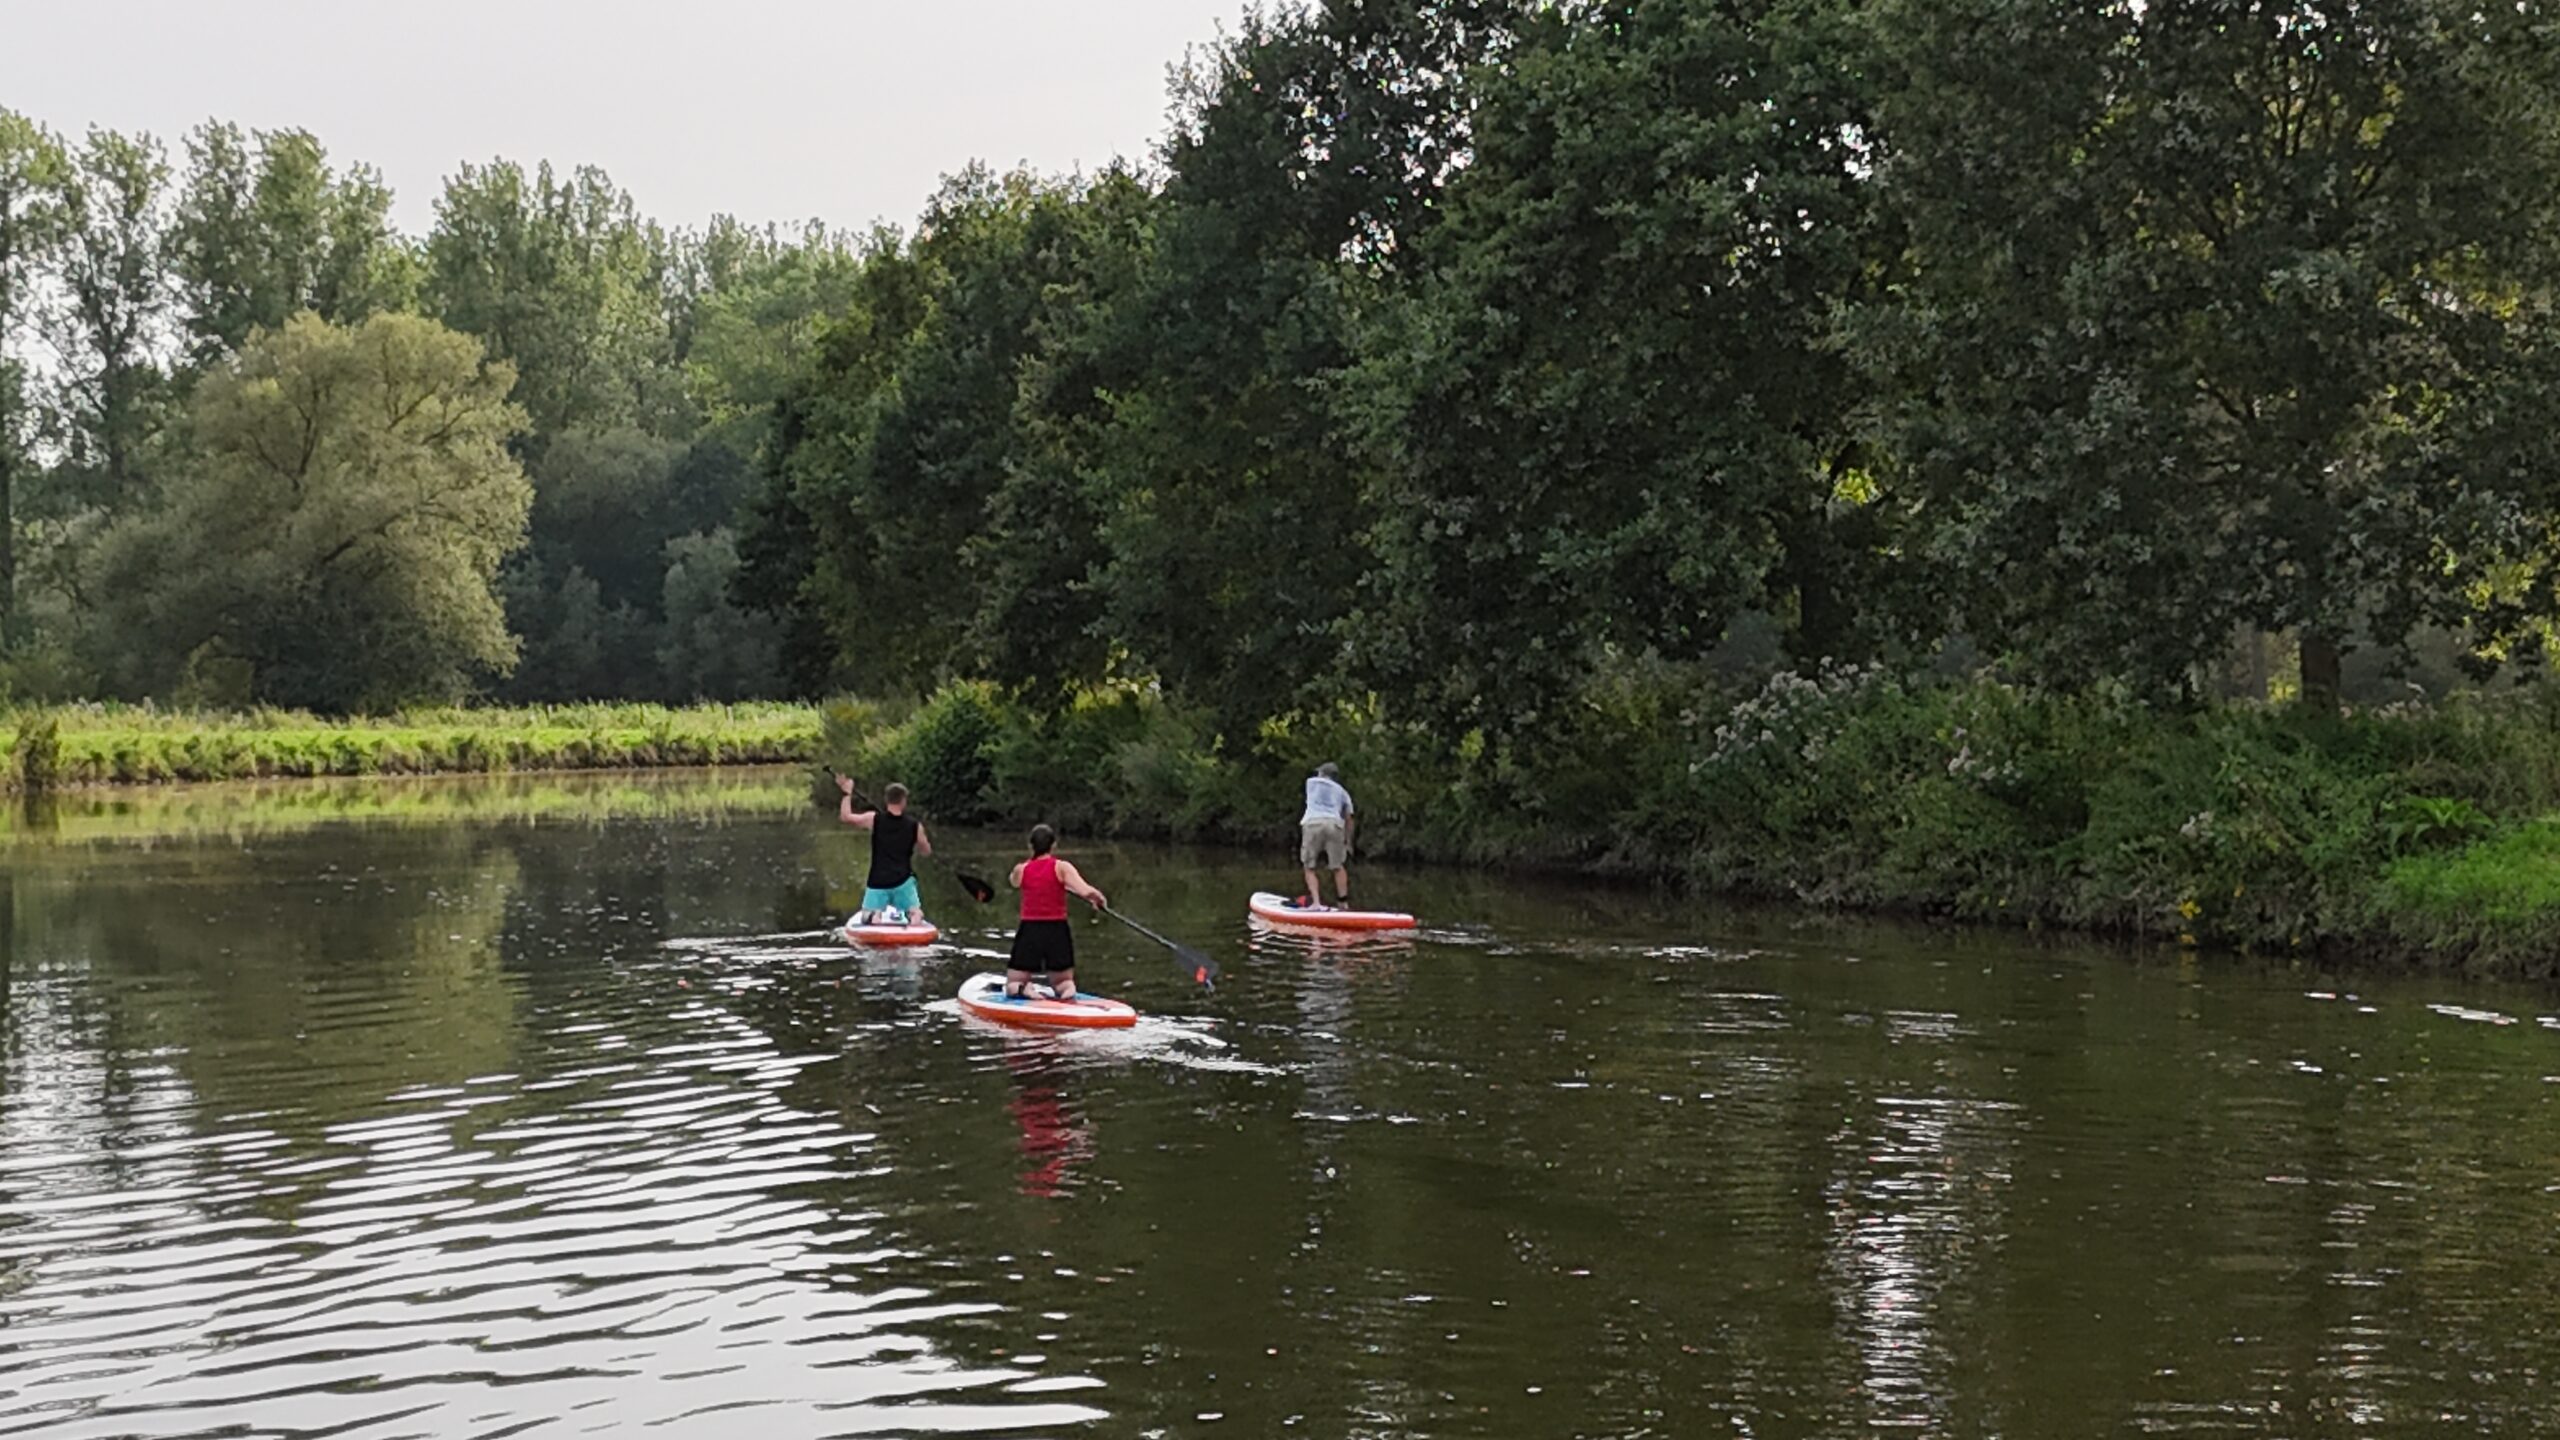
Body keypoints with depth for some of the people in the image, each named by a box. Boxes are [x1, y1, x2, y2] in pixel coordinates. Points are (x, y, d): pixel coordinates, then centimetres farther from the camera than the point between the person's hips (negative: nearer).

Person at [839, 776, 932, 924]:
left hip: (877, 882, 0)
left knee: (866, 918, 9)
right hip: (903, 882, 0)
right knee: (916, 914, 9)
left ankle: (874, 917, -26)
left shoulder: (874, 819, -6)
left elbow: (846, 816, 3)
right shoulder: (915, 825, -2)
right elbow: (926, 851, 10)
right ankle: (913, 918, -27)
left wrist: (847, 793, 13)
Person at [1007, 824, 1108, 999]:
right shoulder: (1062, 867, -6)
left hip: (1029, 932, 0)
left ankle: (1025, 990, -26)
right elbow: (1087, 892, -18)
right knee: (1063, 983, 18)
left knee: (1012, 988, 11)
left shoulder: (1020, 870, 1)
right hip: (1057, 932, 0)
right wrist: (1100, 900, 2)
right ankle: (1068, 988, -19)